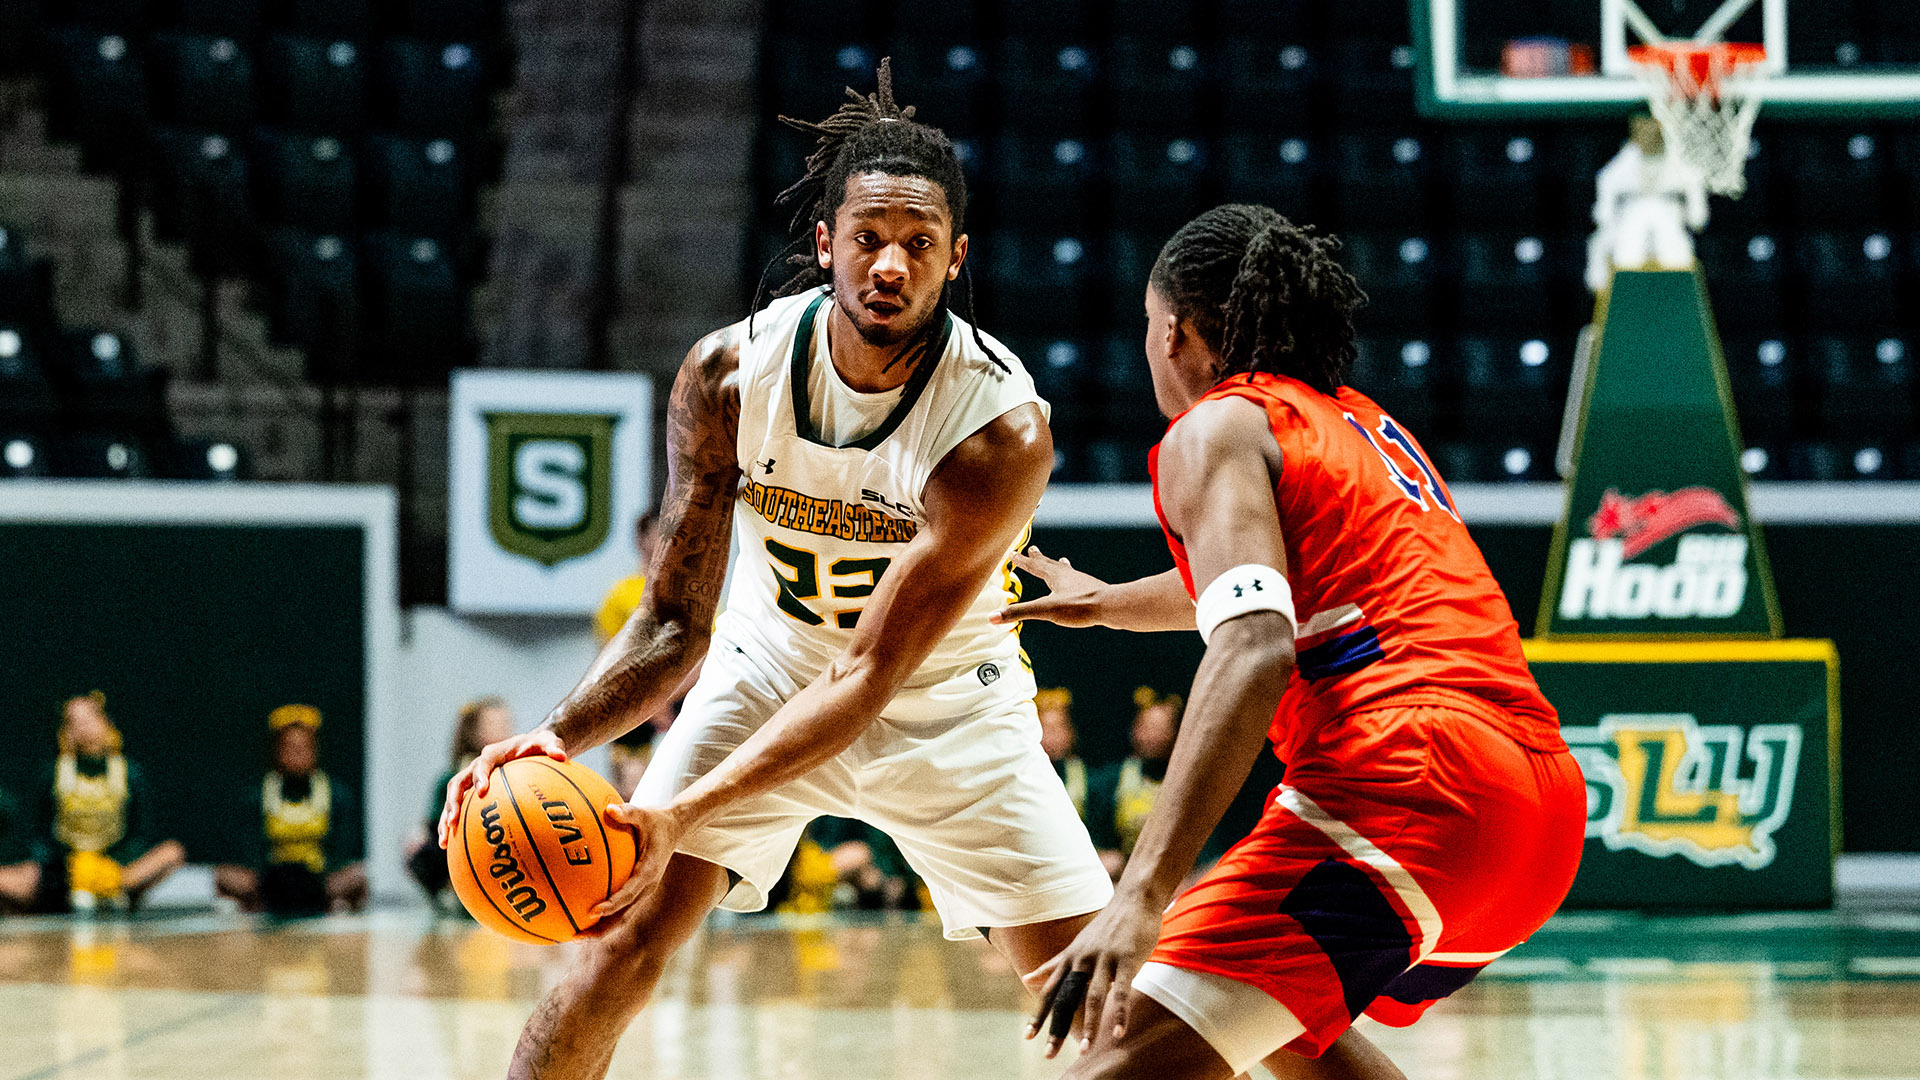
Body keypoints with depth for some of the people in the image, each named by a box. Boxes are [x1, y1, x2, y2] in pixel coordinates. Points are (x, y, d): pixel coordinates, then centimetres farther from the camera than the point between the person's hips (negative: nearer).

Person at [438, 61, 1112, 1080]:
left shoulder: (1002, 430, -32)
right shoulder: (728, 374, -22)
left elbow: (870, 677, -33)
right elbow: (675, 621, -15)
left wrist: (685, 814, -43)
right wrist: (559, 737, -35)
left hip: (943, 690, -2)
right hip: (768, 669, 2)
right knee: (623, 938, -11)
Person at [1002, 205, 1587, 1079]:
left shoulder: (1216, 429, 3)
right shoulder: (1361, 425, 29)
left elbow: (1255, 648, -15)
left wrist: (1144, 889, -24)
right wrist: (1106, 603, 68)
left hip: (1411, 784, -9)